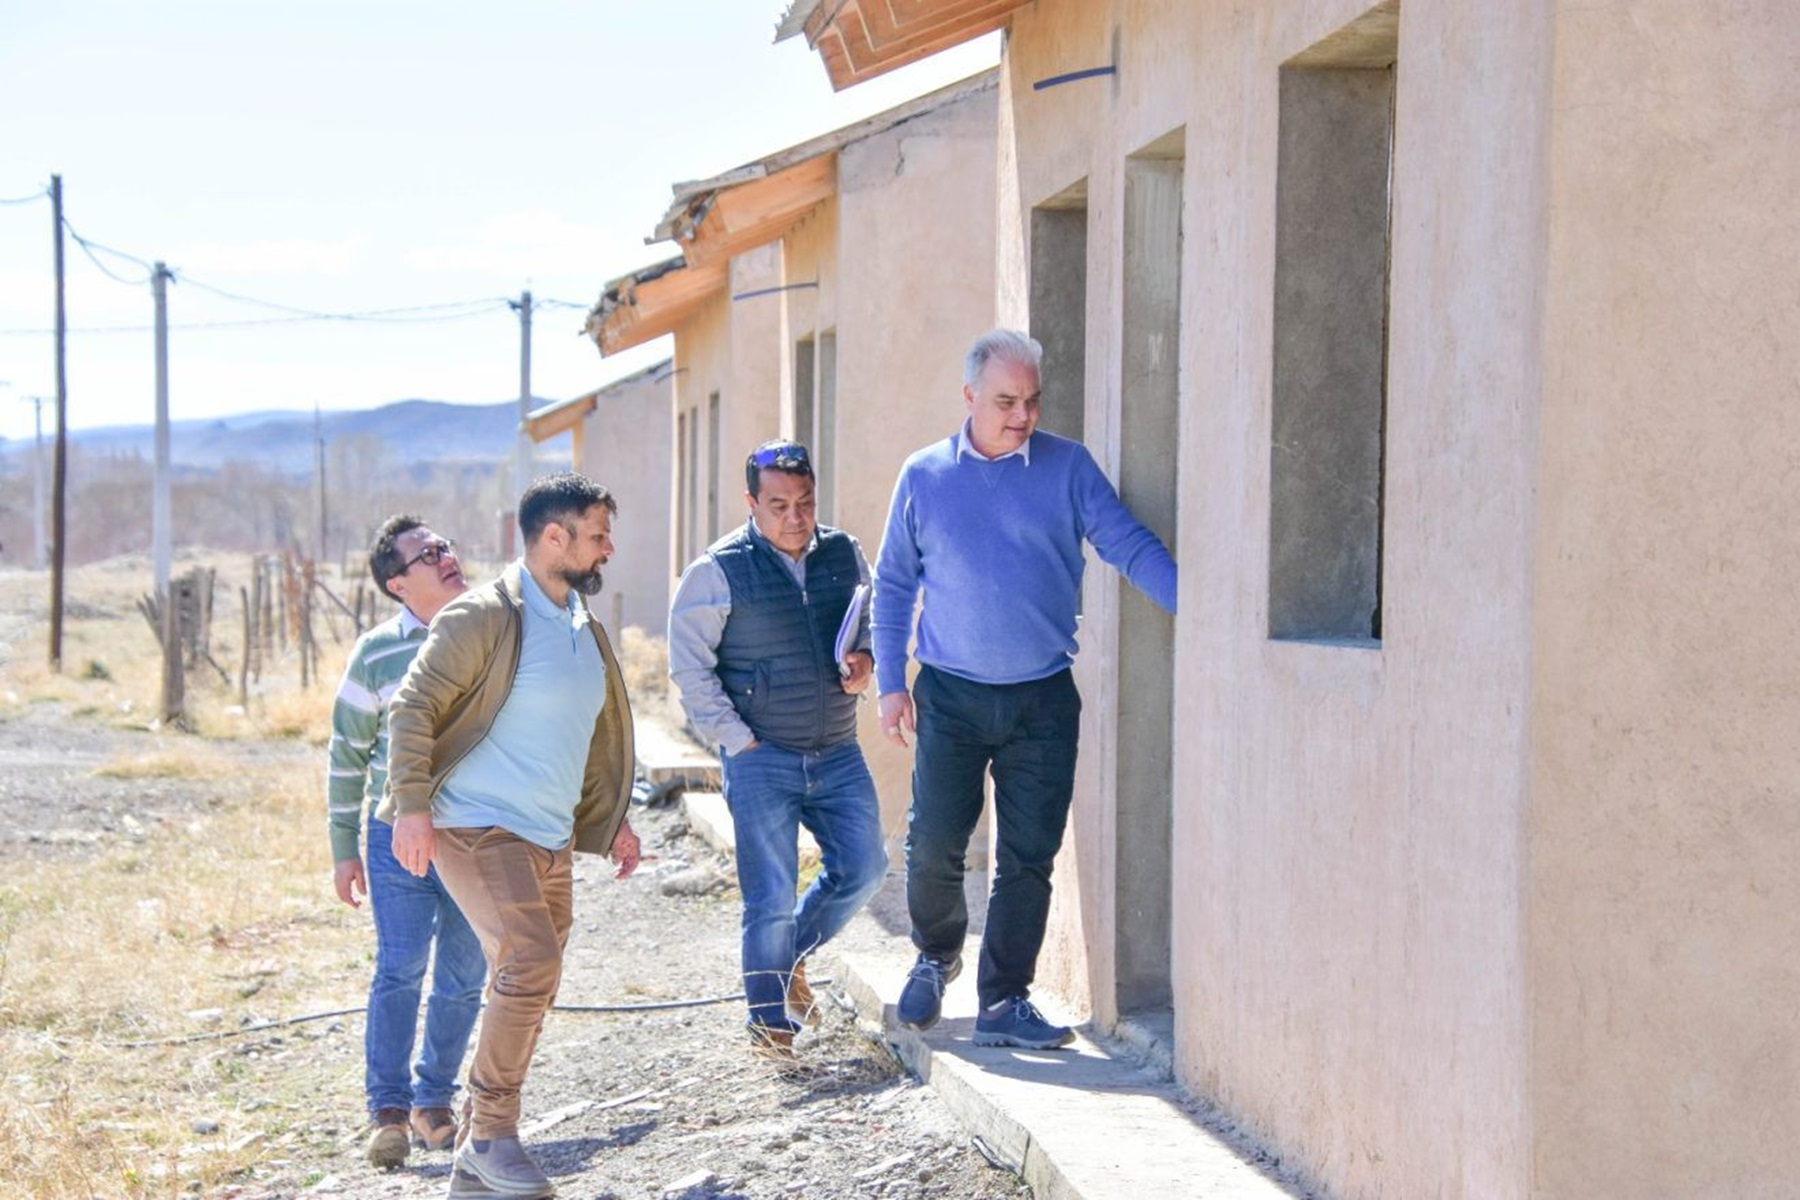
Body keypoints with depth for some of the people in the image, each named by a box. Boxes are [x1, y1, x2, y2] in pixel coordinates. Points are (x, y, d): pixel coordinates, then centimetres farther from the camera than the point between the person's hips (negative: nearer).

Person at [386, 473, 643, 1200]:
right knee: (531, 963, -23)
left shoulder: (586, 630, 15)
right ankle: (492, 1134, -8)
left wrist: (614, 820, 24)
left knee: (526, 990, 8)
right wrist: (411, 806, -21)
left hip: (550, 840, 8)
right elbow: (414, 706, -14)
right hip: (477, 829, -8)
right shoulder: (485, 617, -11)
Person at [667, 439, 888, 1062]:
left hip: (838, 753, 4)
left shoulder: (845, 554, 5)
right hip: (761, 758, -4)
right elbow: (689, 664, -5)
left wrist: (866, 658, -3)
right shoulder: (718, 571, -7)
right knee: (771, 897, -2)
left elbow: (876, 620, 20)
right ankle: (770, 1020, 14)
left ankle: (793, 956, 30)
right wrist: (736, 739, -9)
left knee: (862, 867, 4)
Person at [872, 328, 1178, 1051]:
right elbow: (894, 584, 9)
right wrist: (890, 682, 3)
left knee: (1028, 856, 0)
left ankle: (1003, 1004, 10)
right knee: (934, 843, -2)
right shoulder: (924, 477, 4)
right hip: (950, 695, 0)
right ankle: (937, 956, 27)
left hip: (1044, 699, 0)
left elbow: (1130, 547, -2)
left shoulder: (1069, 468, 2)